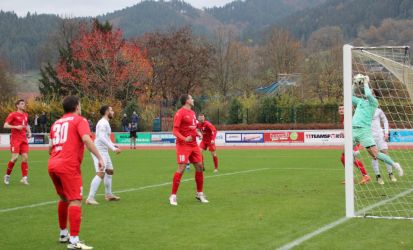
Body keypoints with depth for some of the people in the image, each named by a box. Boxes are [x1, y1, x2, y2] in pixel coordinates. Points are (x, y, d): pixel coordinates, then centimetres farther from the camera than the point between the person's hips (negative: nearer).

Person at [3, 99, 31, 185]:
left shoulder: (26, 115, 15)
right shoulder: (13, 114, -5)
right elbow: (5, 125, -10)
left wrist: (29, 132, 11)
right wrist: (16, 127, -21)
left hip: (24, 139, 6)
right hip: (15, 139, -6)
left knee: (25, 157, -2)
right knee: (15, 158, -12)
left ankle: (24, 178, 2)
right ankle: (7, 175, 8)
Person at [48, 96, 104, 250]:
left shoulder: (56, 123, 22)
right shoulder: (79, 120, 2)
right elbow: (86, 139, -16)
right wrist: (99, 157, -18)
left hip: (52, 165, 8)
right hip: (69, 166, -8)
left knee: (64, 198, 24)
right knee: (75, 201, -10)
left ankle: (63, 234, 34)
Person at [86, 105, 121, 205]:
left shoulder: (105, 123, 16)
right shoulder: (103, 123, -15)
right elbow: (101, 138, -27)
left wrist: (113, 145, 16)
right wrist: (113, 148, -29)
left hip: (104, 151, 11)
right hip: (99, 151, -11)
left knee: (110, 171, 21)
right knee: (101, 174, -19)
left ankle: (108, 195, 32)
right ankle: (90, 198, -23)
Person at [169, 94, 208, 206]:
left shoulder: (192, 113, 14)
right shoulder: (180, 113, -11)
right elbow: (175, 130, -15)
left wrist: (197, 133, 4)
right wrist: (184, 139, -29)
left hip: (193, 144, 8)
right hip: (183, 145, -8)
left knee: (199, 166, 7)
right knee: (181, 168, -12)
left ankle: (200, 194, 19)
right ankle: (173, 196, -4)